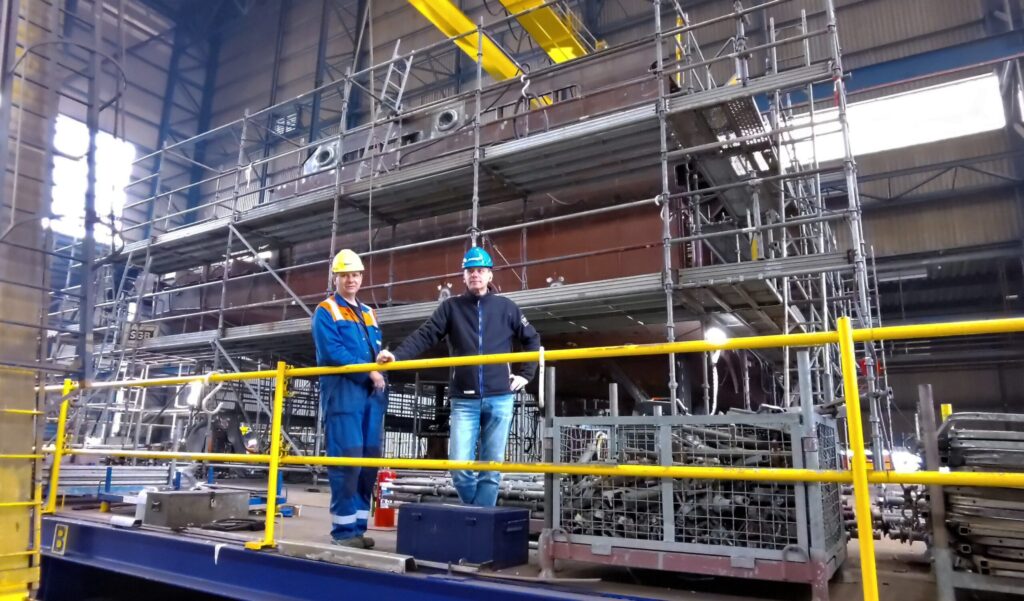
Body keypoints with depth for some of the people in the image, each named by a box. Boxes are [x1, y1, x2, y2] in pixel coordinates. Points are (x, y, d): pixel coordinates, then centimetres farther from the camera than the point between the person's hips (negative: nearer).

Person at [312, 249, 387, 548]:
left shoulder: (369, 313, 22)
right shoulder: (325, 311, 2)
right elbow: (332, 352, -11)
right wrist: (369, 372, -14)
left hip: (372, 395, 6)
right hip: (342, 393, -6)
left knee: (369, 459, 5)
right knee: (347, 459, -10)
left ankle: (359, 523, 14)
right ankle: (344, 527, -1)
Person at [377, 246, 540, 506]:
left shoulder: (506, 307, 8)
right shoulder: (451, 307, 7)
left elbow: (532, 340, 17)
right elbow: (424, 336, -3)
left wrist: (525, 374, 7)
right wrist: (397, 354, -19)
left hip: (499, 398, 0)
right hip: (464, 400, 0)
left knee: (492, 468, 2)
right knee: (459, 467, -5)